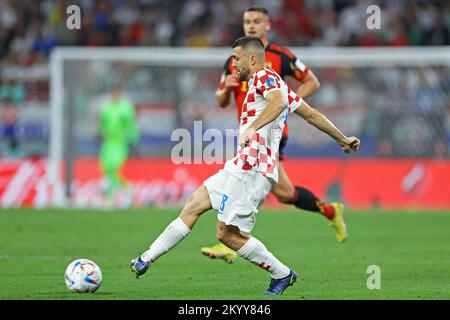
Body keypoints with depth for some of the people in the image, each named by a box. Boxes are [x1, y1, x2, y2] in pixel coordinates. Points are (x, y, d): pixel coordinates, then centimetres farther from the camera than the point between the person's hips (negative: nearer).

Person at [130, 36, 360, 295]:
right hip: (240, 167, 11)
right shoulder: (276, 84, 23)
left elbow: (279, 102, -29)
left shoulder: (265, 76, -7)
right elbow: (312, 114, 26)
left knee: (228, 234, -10)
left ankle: (282, 274, 3)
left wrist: (252, 128, -41)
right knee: (194, 205, 9)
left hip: (252, 169, -11)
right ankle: (147, 259, 11)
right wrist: (343, 140, 33)